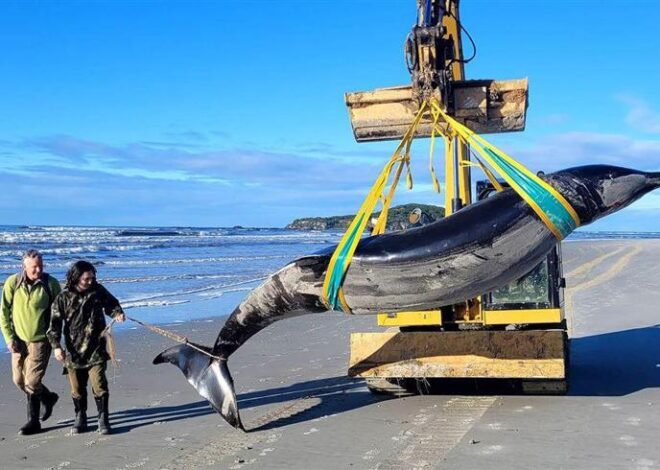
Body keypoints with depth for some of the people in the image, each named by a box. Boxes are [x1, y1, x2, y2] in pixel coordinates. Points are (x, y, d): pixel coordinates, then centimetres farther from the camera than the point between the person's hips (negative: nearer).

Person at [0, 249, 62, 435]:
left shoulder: (51, 284, -10)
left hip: (40, 340, -4)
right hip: (19, 339, 4)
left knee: (32, 382, -7)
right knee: (19, 380, 12)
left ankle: (33, 421, 16)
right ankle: (47, 398, 36)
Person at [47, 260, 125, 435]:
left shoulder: (98, 291, 0)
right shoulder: (63, 298, -4)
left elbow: (111, 303, 18)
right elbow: (55, 324, -4)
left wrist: (117, 313, -4)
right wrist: (56, 346, -14)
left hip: (96, 350, 0)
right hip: (74, 351, 0)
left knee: (99, 385, -6)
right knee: (77, 388, 10)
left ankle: (103, 420, 4)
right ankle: (80, 419, 26)